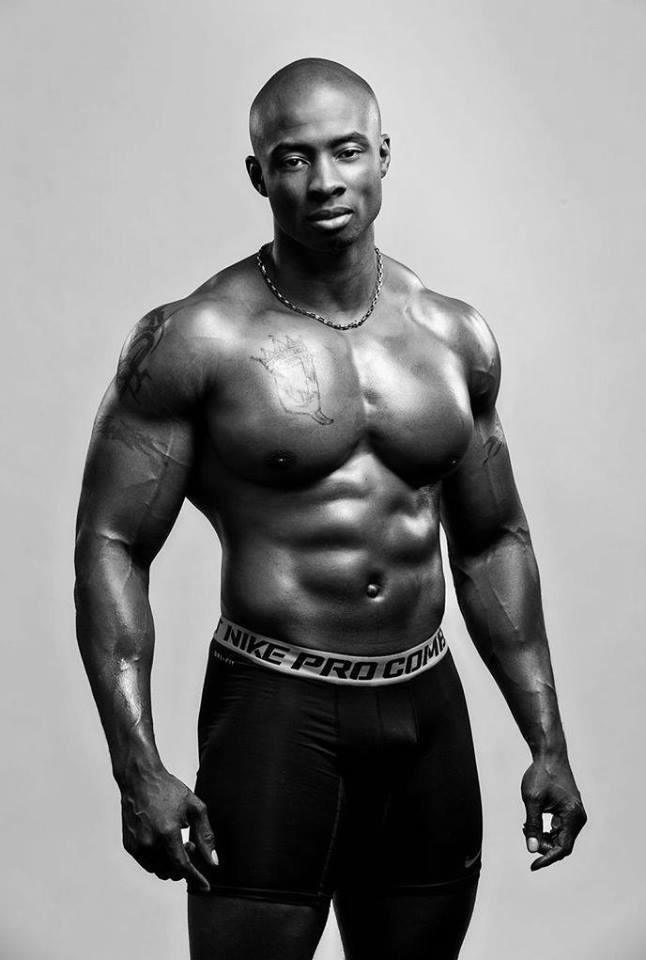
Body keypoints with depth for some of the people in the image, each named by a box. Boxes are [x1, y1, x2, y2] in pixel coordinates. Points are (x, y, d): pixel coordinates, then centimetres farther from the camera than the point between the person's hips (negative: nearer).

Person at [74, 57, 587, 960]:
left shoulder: (456, 338, 6)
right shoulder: (195, 341, -9)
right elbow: (111, 546, -9)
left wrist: (547, 741, 11)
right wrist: (139, 768, -17)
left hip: (429, 713, 5)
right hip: (274, 713, -4)